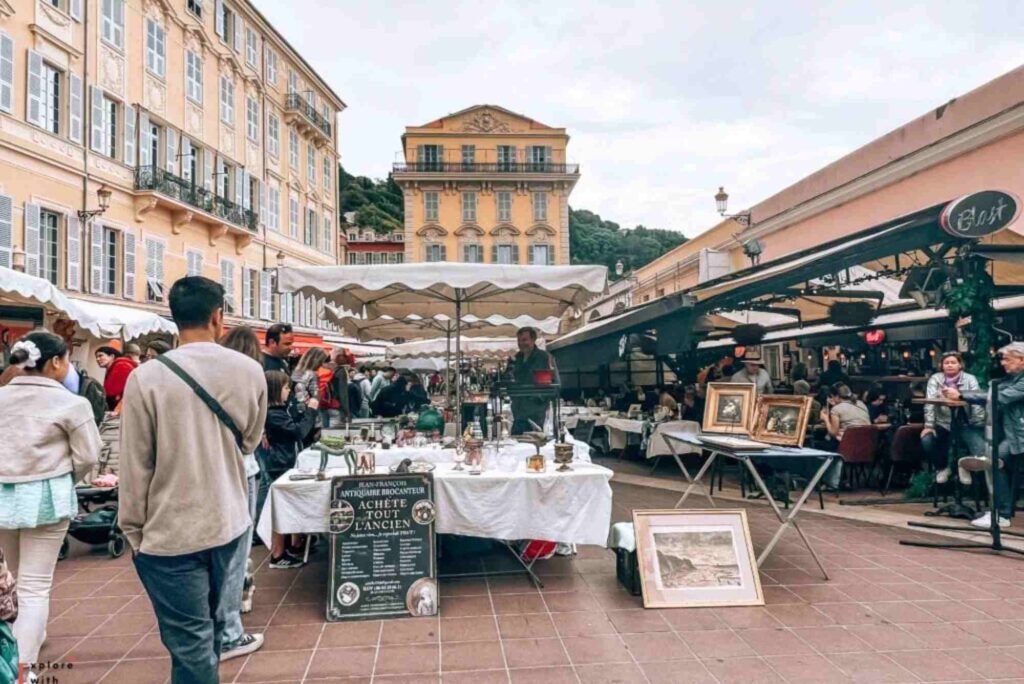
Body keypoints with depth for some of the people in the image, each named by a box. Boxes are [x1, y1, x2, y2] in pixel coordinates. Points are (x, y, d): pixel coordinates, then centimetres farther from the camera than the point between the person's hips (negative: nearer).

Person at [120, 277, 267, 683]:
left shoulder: (146, 378, -14)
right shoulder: (249, 370, -5)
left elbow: (135, 466, -9)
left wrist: (133, 530, 3)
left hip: (171, 533, -4)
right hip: (230, 525, 4)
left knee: (190, 645, 7)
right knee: (212, 629, 23)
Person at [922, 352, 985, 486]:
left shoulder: (970, 379, 1)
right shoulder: (935, 379, 1)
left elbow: (977, 402, -10)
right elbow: (929, 403, -9)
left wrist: (981, 426, -20)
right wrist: (929, 425, -19)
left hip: (964, 424, 0)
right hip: (943, 423, 0)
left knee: (981, 448, -22)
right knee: (926, 440, -26)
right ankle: (942, 467, 7)